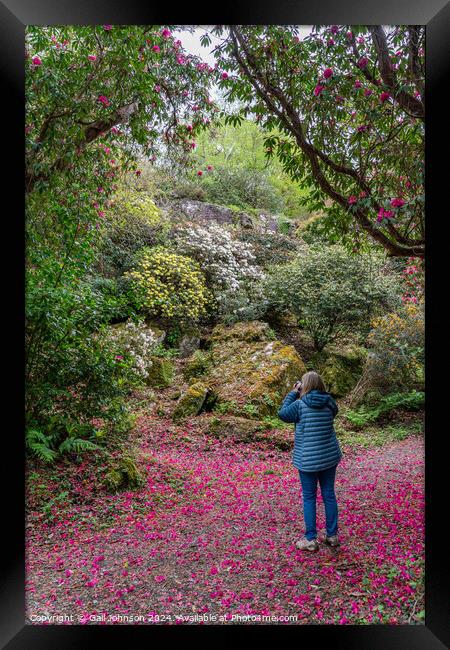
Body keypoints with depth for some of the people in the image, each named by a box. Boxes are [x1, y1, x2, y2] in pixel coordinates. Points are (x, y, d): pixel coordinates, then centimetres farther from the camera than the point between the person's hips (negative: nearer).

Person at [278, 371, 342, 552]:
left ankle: (311, 539, 16)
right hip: (330, 457, 5)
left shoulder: (300, 405, -16)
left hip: (308, 460, -4)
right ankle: (332, 535, 27)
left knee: (309, 498, 7)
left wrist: (293, 393, 4)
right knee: (329, 495, 15)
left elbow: (283, 414, -1)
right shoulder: (329, 404, -3)